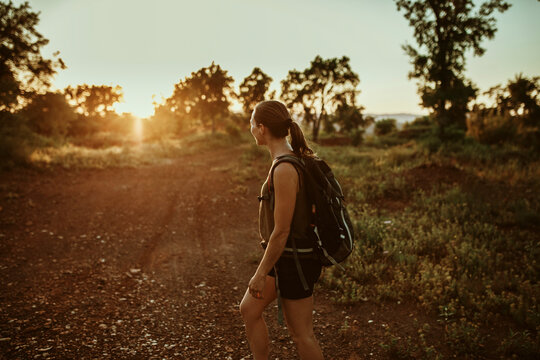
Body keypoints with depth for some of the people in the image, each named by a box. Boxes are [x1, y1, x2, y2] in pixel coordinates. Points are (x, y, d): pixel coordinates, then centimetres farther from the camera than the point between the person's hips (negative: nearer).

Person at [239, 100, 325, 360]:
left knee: (301, 334, 8)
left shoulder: (284, 170, -26)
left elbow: (281, 231, -24)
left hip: (295, 260, -10)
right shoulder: (294, 158, 4)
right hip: (286, 255, 10)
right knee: (249, 309, 19)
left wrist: (261, 274, -14)